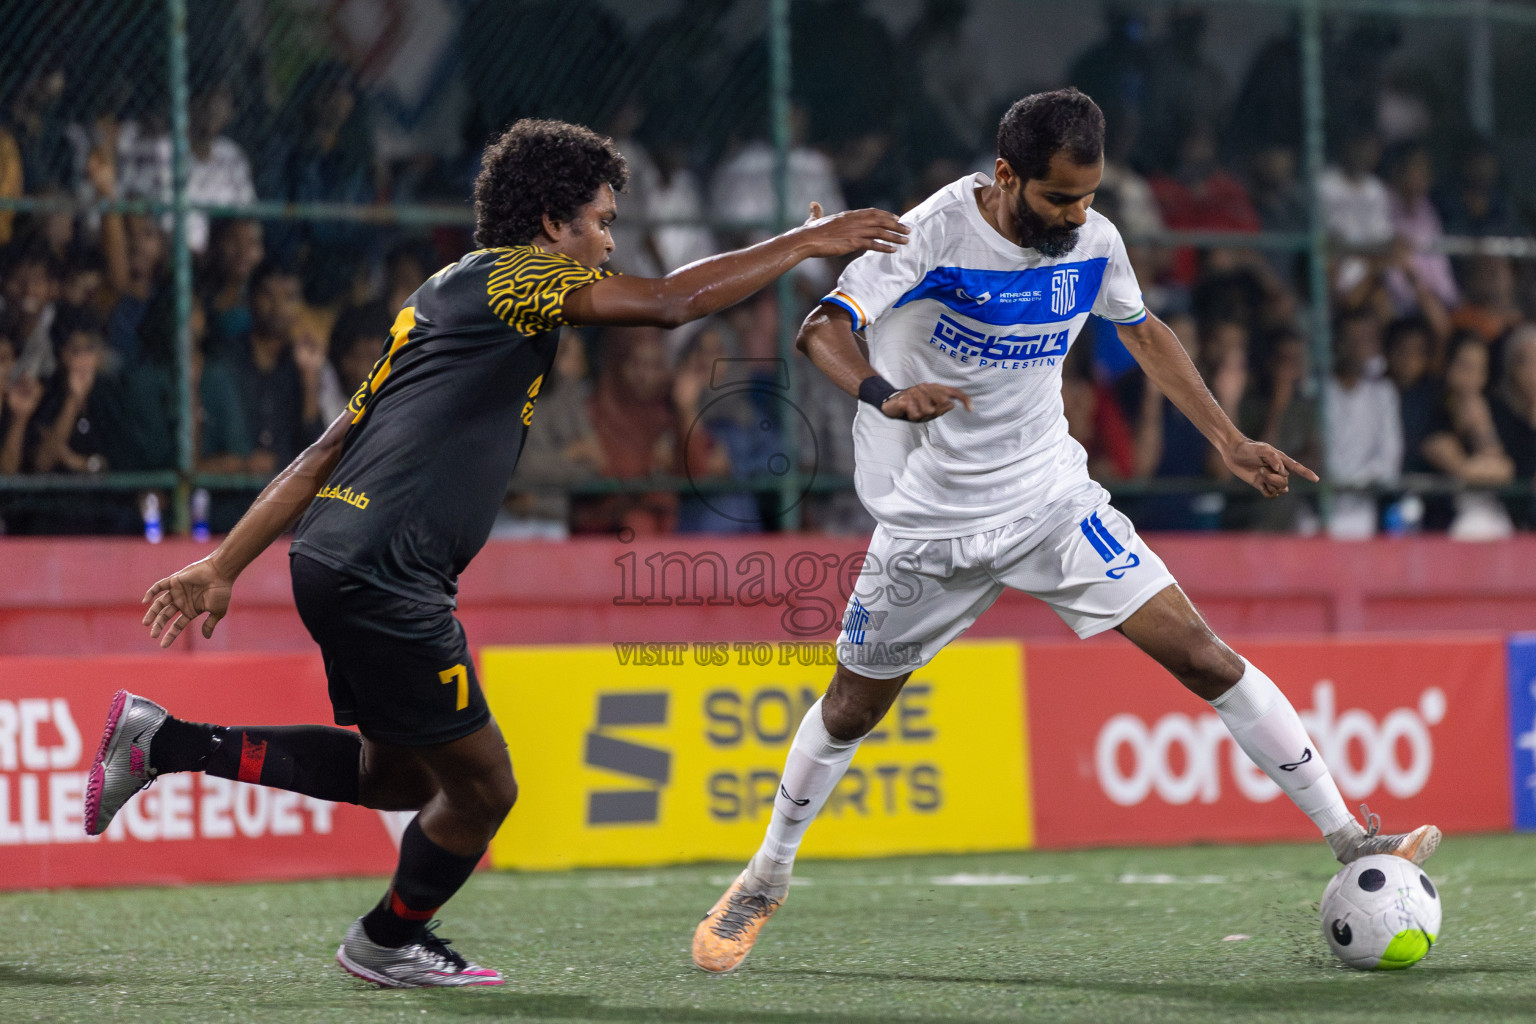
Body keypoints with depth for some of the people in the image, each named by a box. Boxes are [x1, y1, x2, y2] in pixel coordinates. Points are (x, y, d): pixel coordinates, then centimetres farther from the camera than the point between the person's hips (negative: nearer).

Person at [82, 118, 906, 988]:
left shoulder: (446, 298, 23)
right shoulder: (512, 277, -5)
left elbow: (327, 452, 21)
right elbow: (674, 300, -16)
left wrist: (222, 567, 20)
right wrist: (809, 240, -6)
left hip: (337, 553, 10)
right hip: (382, 576, -10)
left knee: (398, 776, 20)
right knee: (482, 786, 3)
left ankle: (162, 742, 19)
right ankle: (389, 942, 28)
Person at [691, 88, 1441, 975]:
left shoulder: (1094, 242, -6)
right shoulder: (938, 235, -20)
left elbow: (1144, 331, 15)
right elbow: (823, 328, -29)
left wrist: (1229, 440, 9)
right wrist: (885, 395, -49)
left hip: (1052, 500, 2)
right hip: (931, 519, -2)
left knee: (1202, 654, -10)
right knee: (852, 708, 10)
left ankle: (1353, 843, -6)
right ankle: (766, 881, 34)